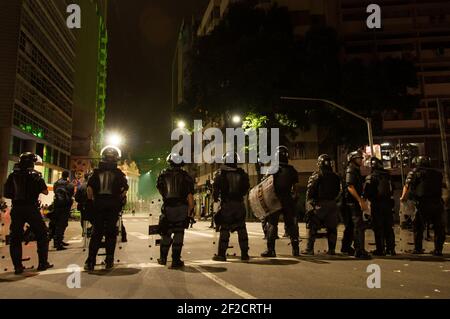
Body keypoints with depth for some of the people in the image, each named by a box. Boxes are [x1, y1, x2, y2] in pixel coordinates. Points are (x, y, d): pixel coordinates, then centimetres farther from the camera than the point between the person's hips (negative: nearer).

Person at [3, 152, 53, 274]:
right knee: (42, 235, 10)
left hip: (16, 209, 3)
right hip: (31, 209, -3)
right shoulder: (35, 175, -6)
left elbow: (6, 193, 3)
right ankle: (43, 263, 10)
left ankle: (17, 266, 10)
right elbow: (45, 191, -6)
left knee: (15, 238, 11)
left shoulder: (12, 175, 3)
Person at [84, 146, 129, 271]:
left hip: (98, 204, 2)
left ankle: (90, 262, 7)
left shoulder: (97, 171, 5)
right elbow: (125, 189, -7)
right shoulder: (118, 173, 2)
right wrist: (119, 200, 4)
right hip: (113, 205, -1)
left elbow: (89, 187, -4)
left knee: (97, 232, 8)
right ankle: (109, 260, 10)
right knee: (111, 232, 7)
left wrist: (90, 201, 5)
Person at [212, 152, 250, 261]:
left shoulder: (220, 173, -5)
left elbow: (216, 188, -8)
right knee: (242, 229, 10)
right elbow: (246, 188, 8)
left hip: (226, 204, -3)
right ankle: (244, 254, 14)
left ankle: (221, 254, 4)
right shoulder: (242, 173, 4)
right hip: (240, 204, 3)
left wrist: (215, 198, 9)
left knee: (224, 229, 3)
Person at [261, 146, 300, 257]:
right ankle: (295, 249, 16)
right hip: (288, 201, 3)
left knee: (272, 224, 2)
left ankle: (271, 249, -1)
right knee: (291, 224, 12)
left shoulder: (272, 170, -7)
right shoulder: (292, 170, 4)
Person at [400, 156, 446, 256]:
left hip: (423, 204, -2)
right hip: (438, 203, 2)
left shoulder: (414, 172, 6)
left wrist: (403, 197, 7)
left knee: (418, 226, 10)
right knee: (439, 227, 13)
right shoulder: (437, 174, 16)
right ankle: (438, 250, 14)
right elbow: (440, 187, 13)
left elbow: (407, 185, -2)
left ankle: (418, 249, 12)